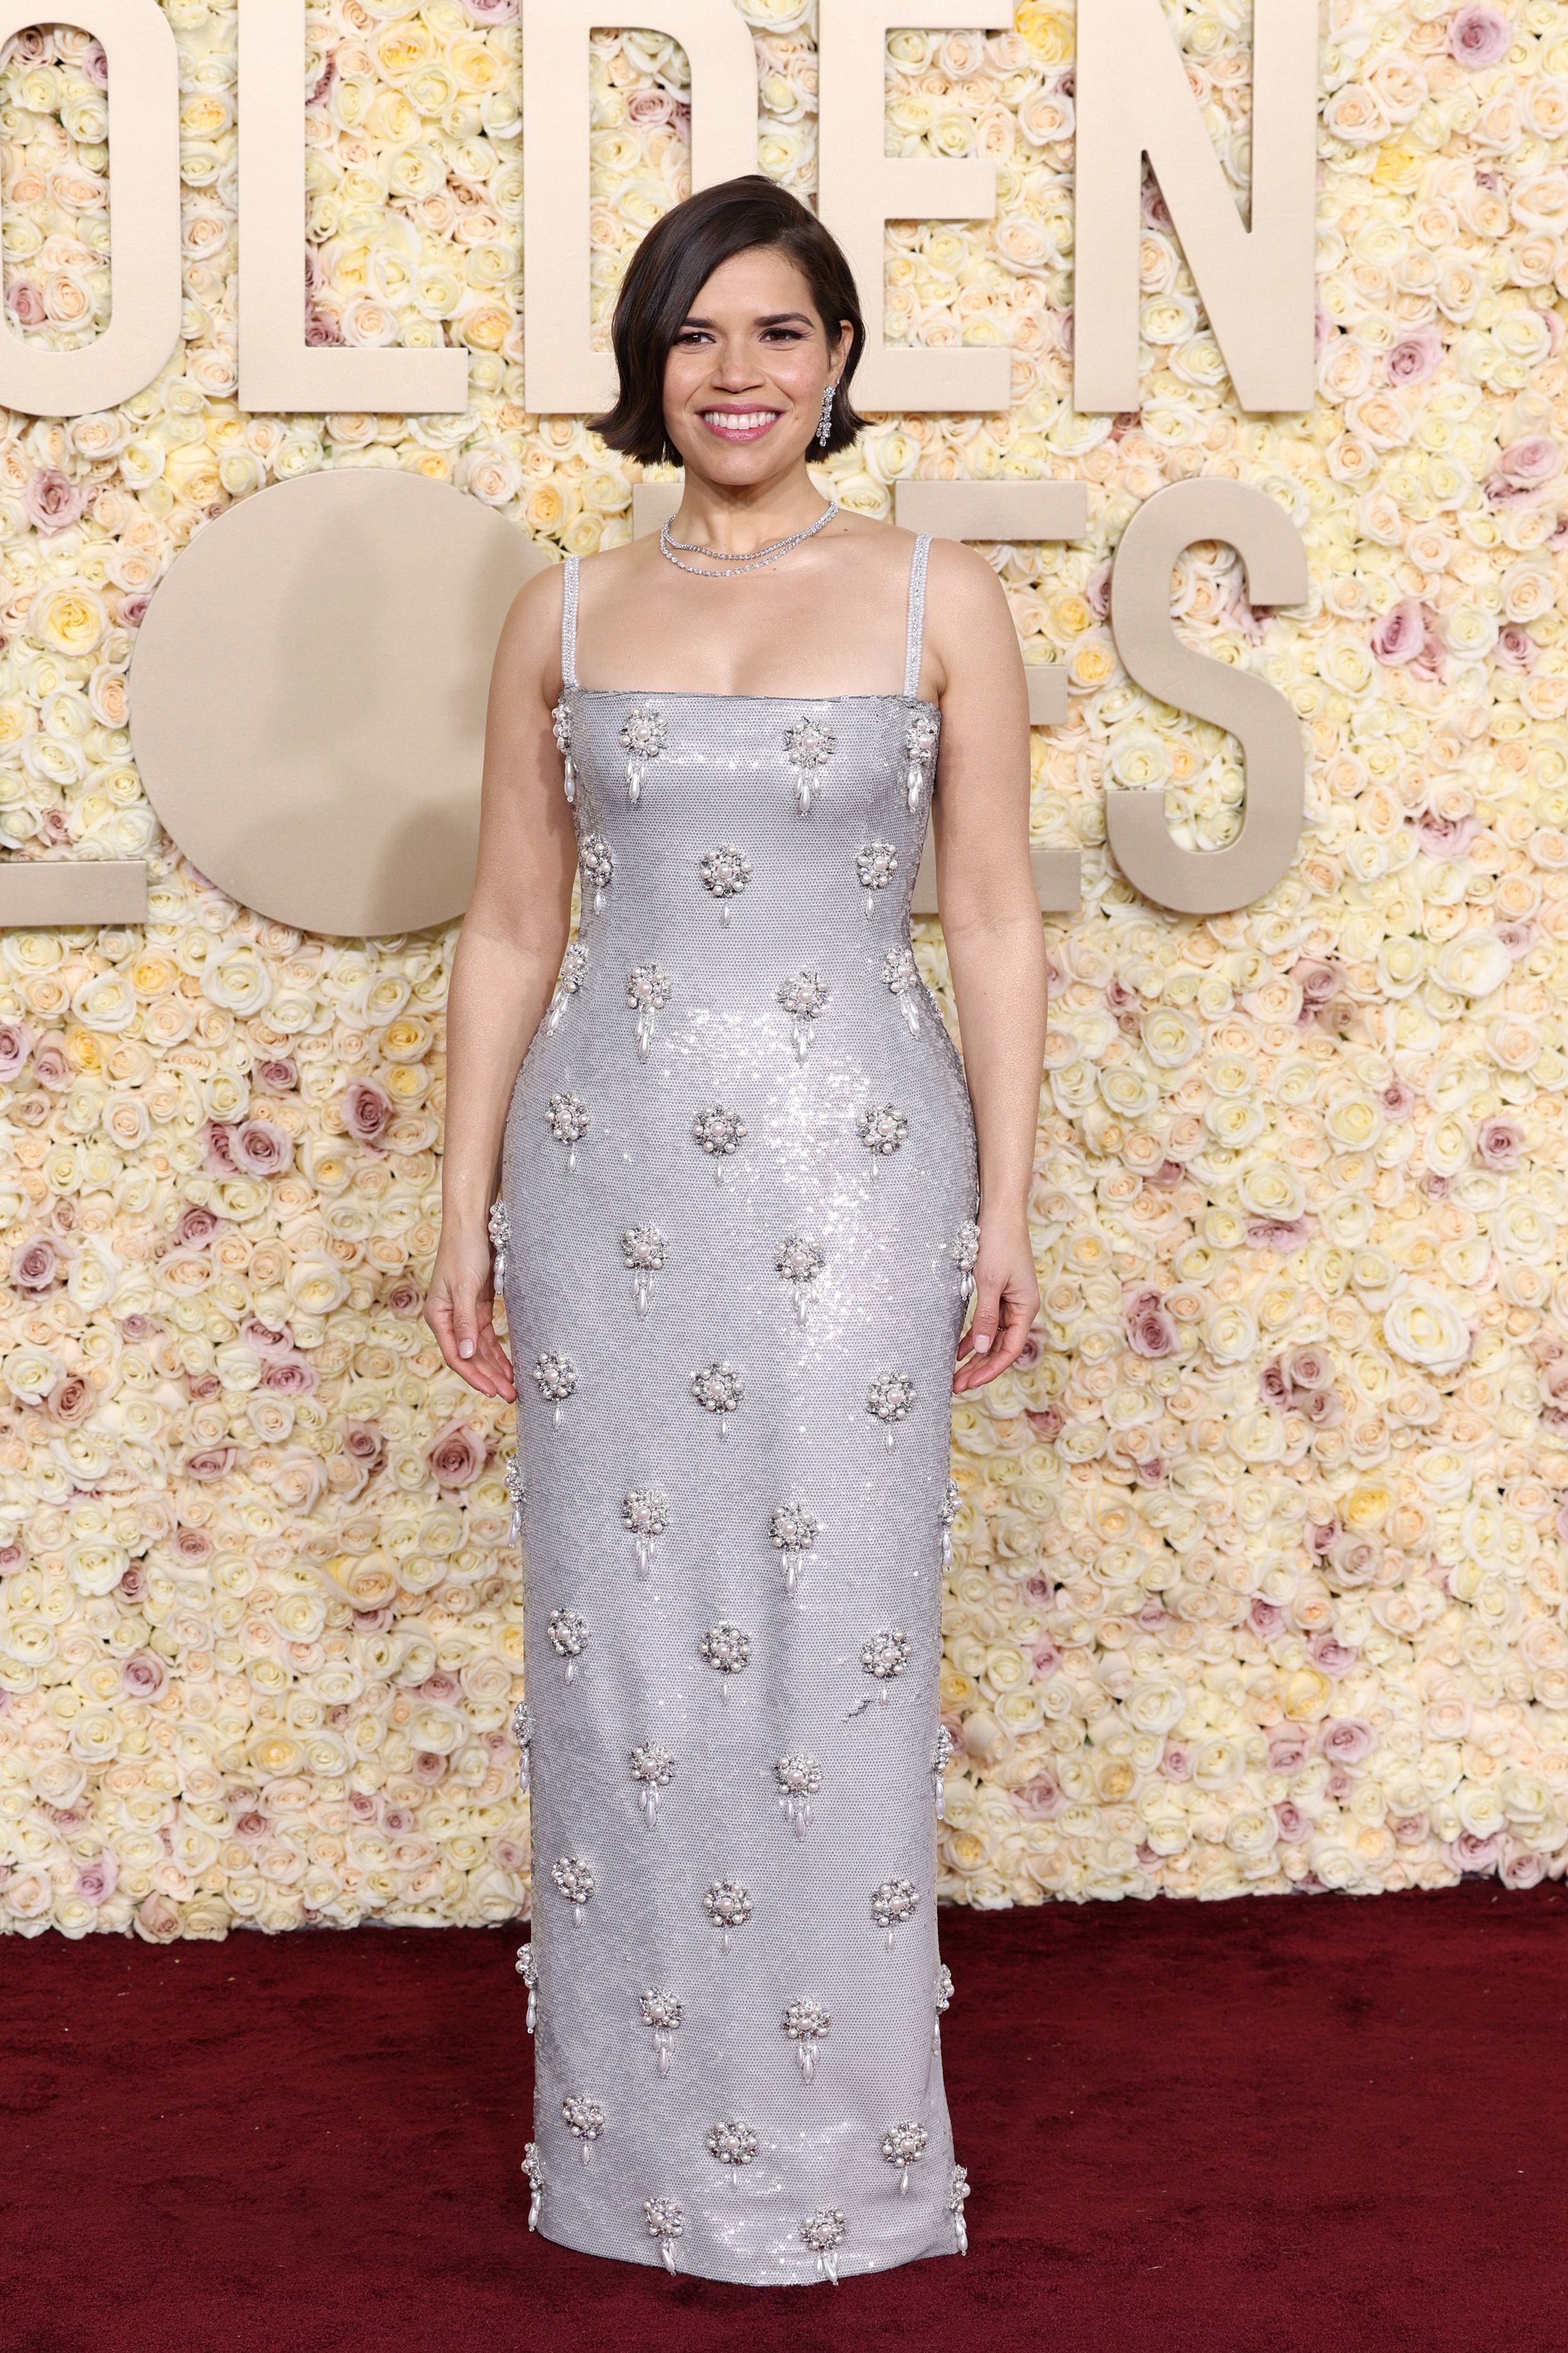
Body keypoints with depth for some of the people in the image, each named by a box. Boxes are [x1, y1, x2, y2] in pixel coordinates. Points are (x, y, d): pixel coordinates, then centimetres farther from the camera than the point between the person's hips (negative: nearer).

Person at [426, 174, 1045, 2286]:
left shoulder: (938, 598, 2)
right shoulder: (567, 615, 7)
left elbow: (996, 921, 3)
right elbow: (511, 931, 10)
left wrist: (1007, 1207, -1)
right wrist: (466, 1208, 6)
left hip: (851, 1164, -2)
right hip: (609, 1164, 2)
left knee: (837, 1646, 2)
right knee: (623, 1648, 6)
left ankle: (842, 2145, 16)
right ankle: (641, 2131, 20)